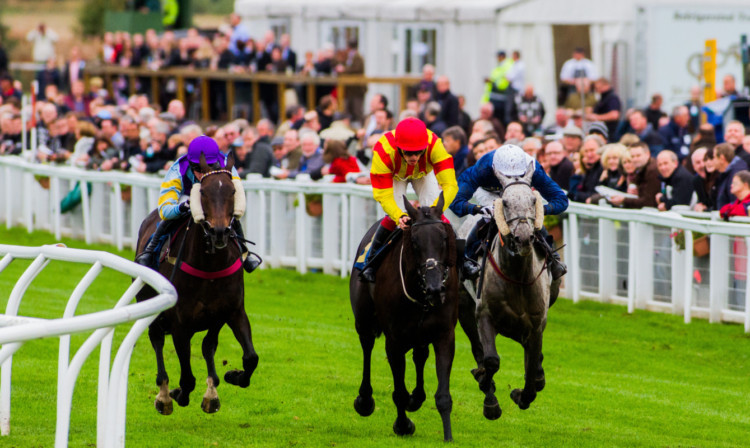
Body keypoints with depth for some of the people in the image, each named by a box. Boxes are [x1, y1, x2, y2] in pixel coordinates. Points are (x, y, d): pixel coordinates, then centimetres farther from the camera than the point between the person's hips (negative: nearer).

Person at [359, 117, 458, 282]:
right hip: (394, 175, -1)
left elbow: (450, 185, -45)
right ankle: (371, 261, -1)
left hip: (424, 172, 1)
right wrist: (399, 216, -56)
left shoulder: (434, 145, -43)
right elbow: (384, 195, -39)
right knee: (393, 217, -20)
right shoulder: (383, 151, -43)